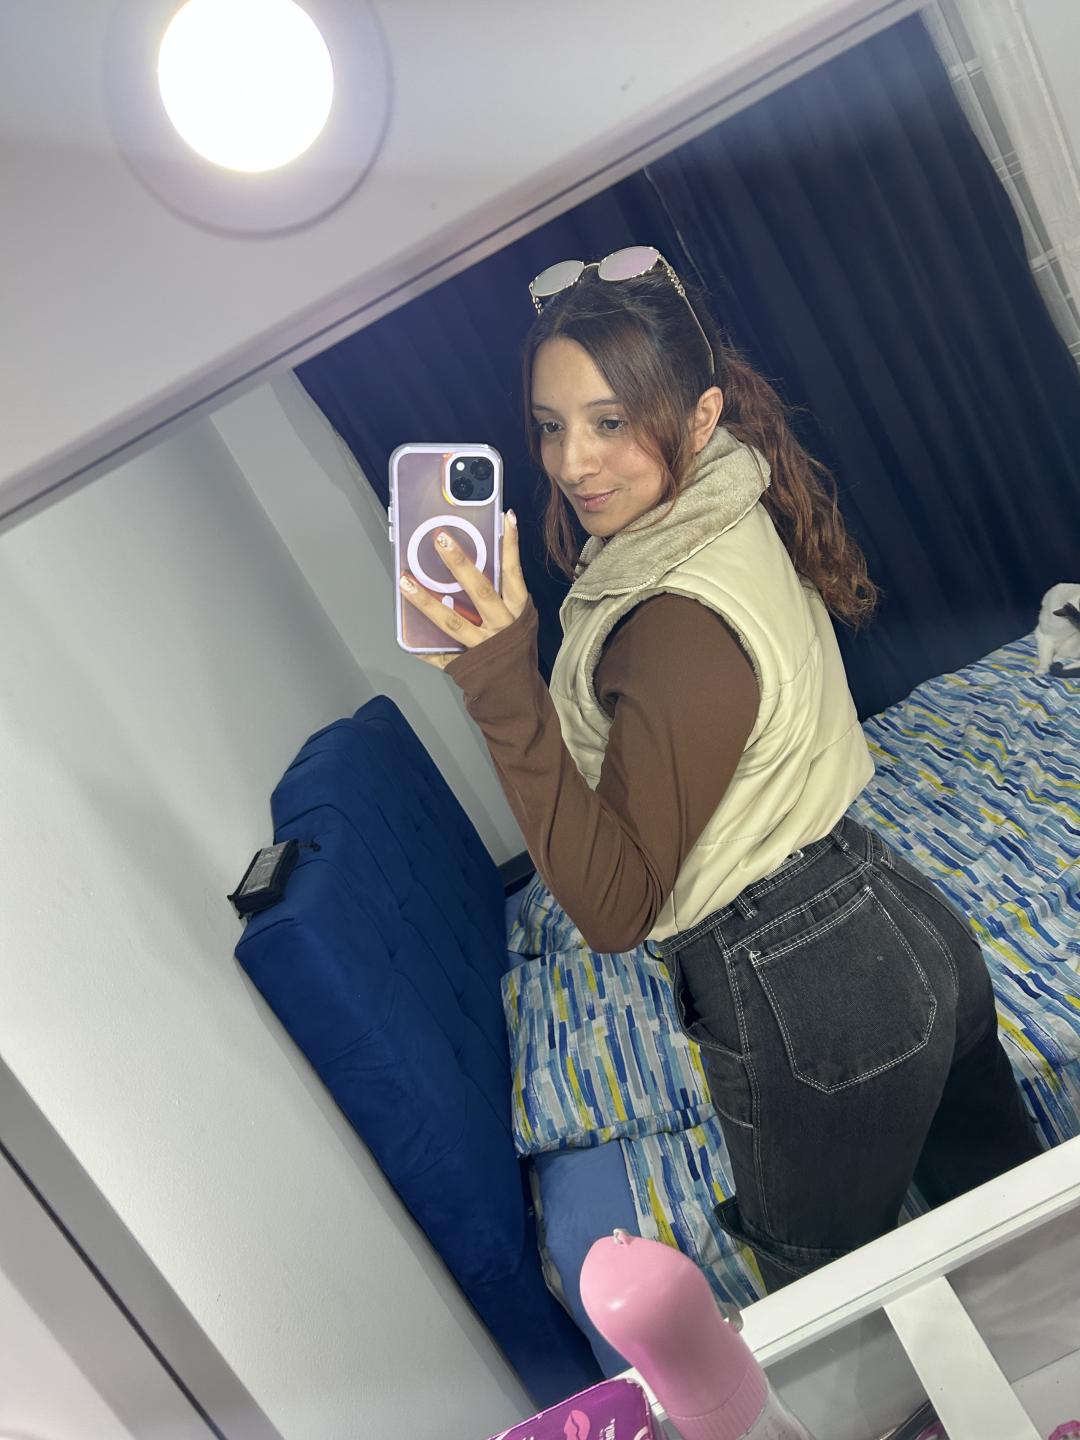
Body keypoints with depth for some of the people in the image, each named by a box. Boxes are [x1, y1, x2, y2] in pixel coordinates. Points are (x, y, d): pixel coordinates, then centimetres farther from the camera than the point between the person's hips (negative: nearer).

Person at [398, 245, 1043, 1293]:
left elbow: (615, 906, -26)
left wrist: (503, 686, -35)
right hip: (903, 927, 9)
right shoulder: (740, 524, 1)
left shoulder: (678, 625, -29)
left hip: (803, 999, -9)